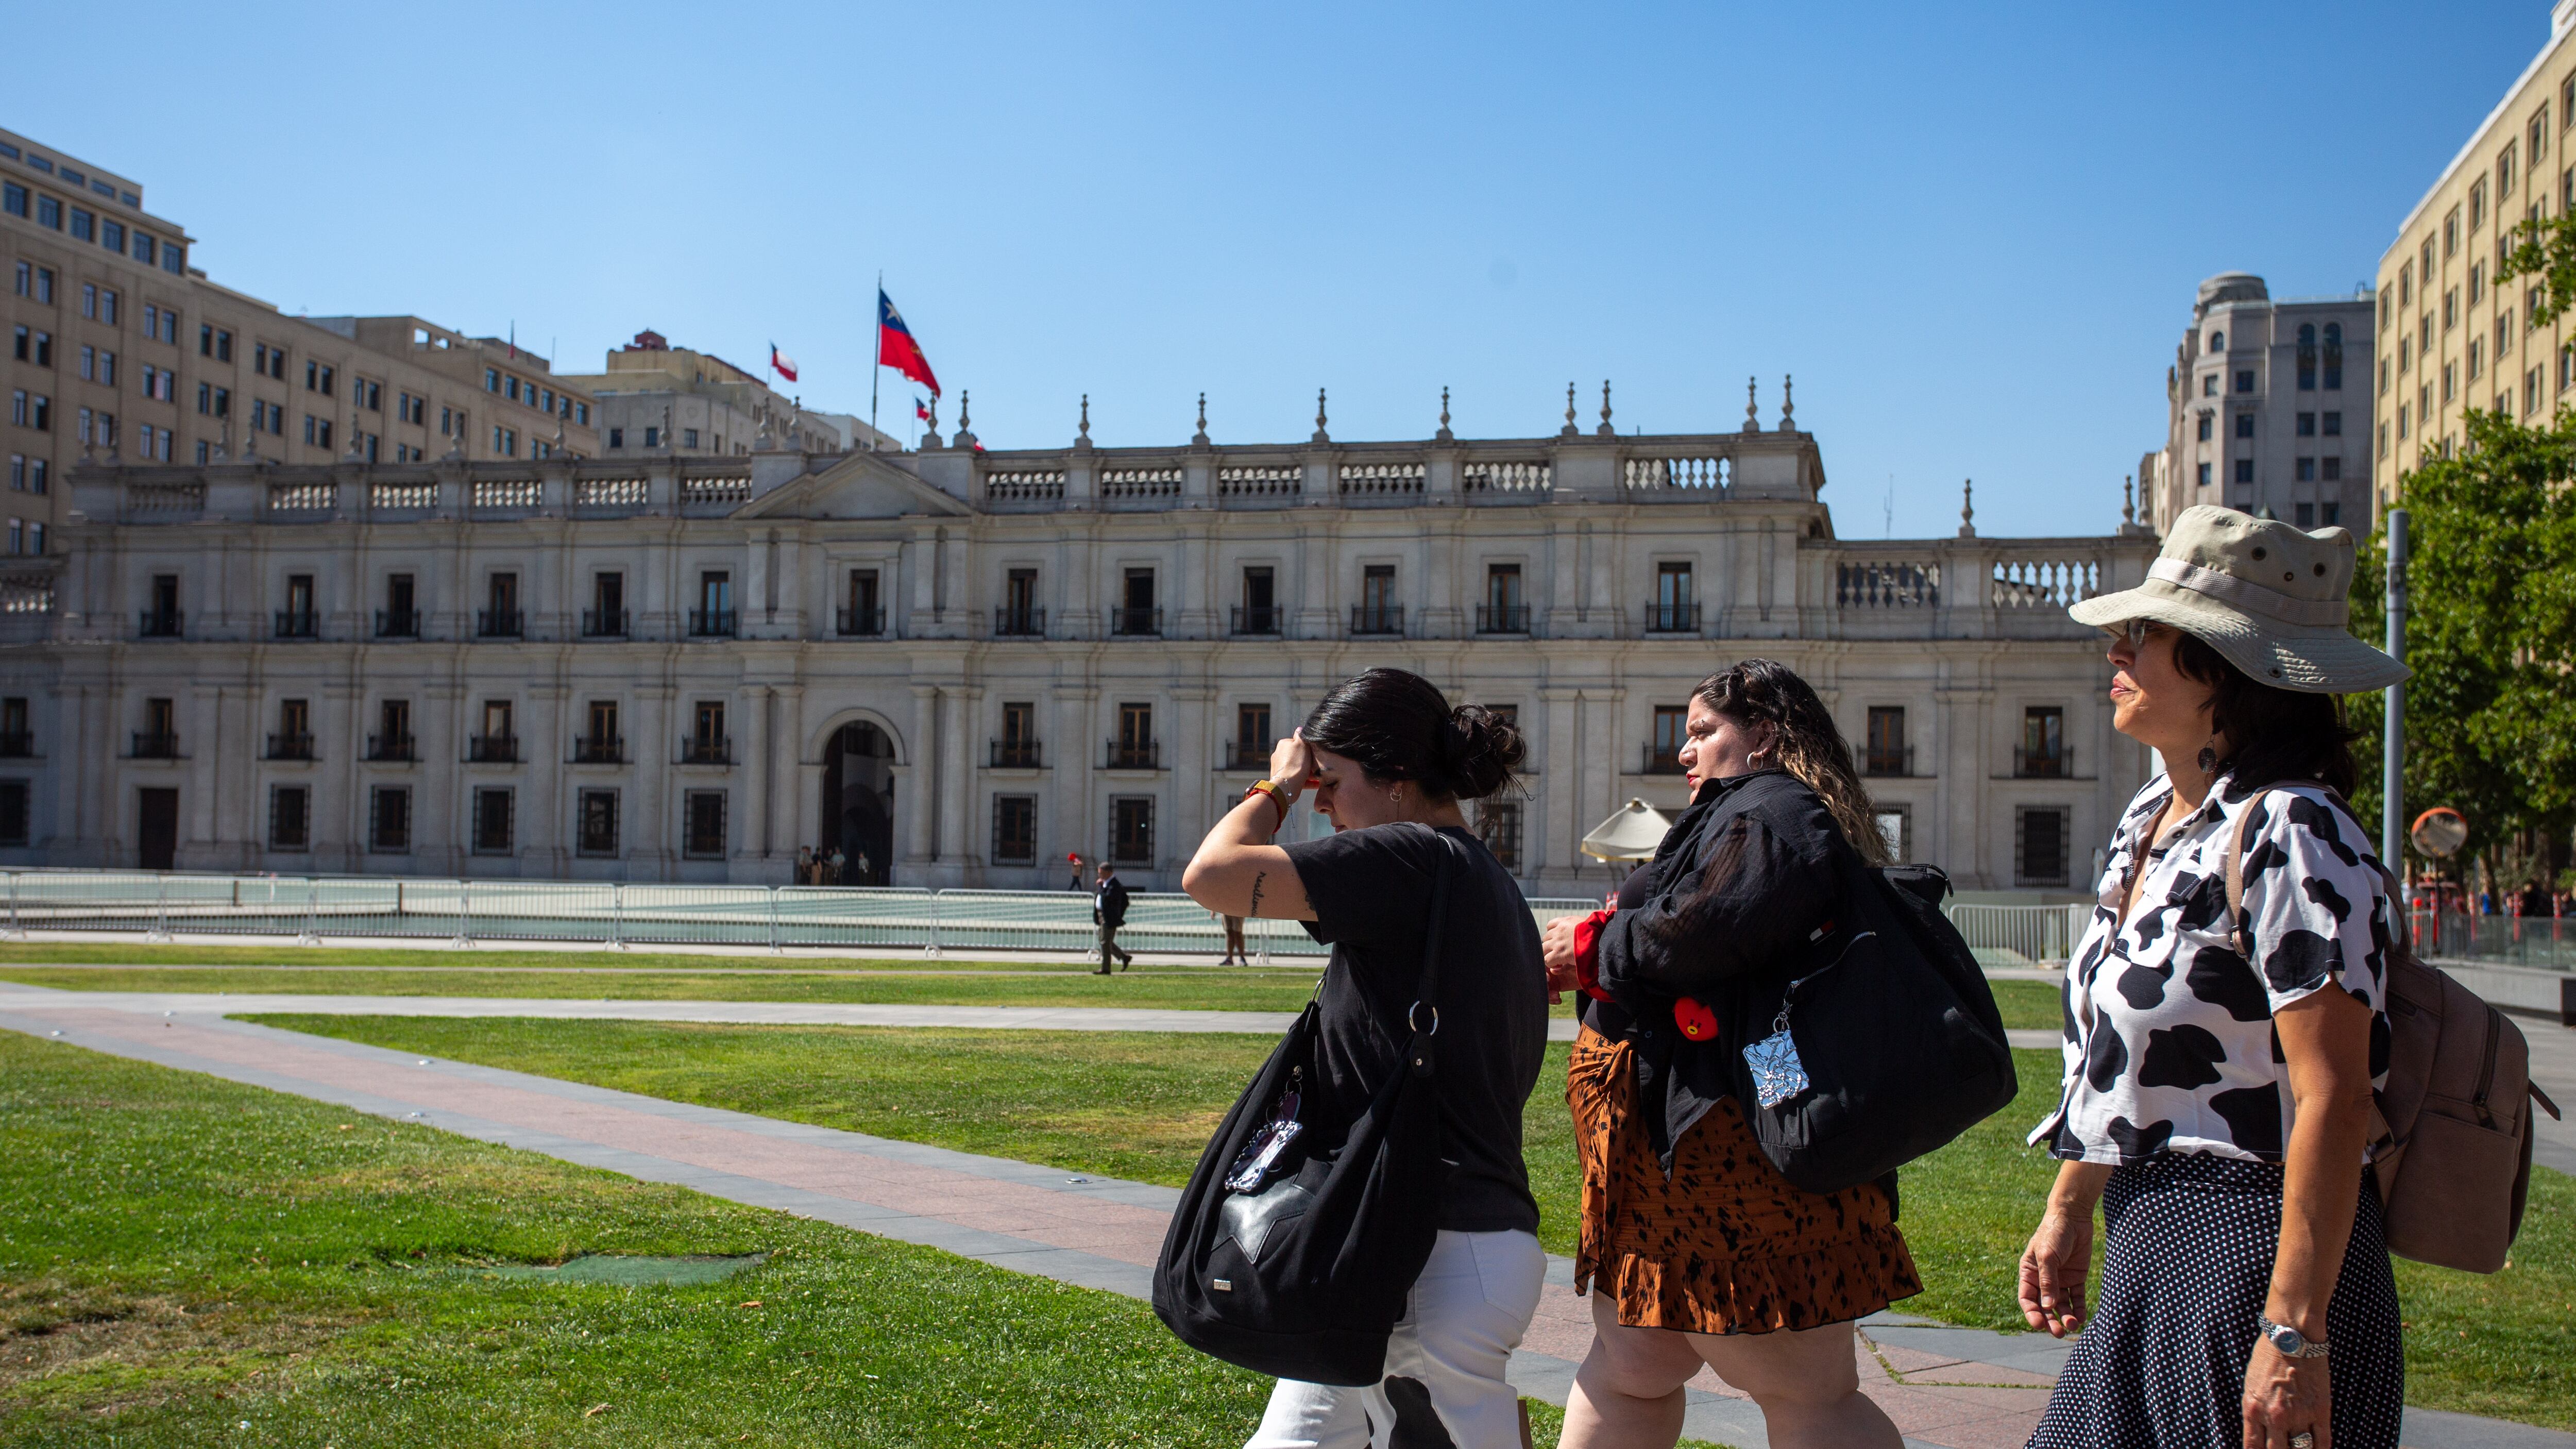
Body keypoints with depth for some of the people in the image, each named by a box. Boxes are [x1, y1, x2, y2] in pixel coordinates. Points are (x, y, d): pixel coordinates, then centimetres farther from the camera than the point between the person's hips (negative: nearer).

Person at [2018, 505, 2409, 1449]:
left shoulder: (2291, 836, -17)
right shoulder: (2149, 821, 10)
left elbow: (2334, 1098, -22)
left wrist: (2295, 1333, -24)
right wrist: (2070, 1209, 18)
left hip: (2253, 1251, -8)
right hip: (2148, 1243, 8)